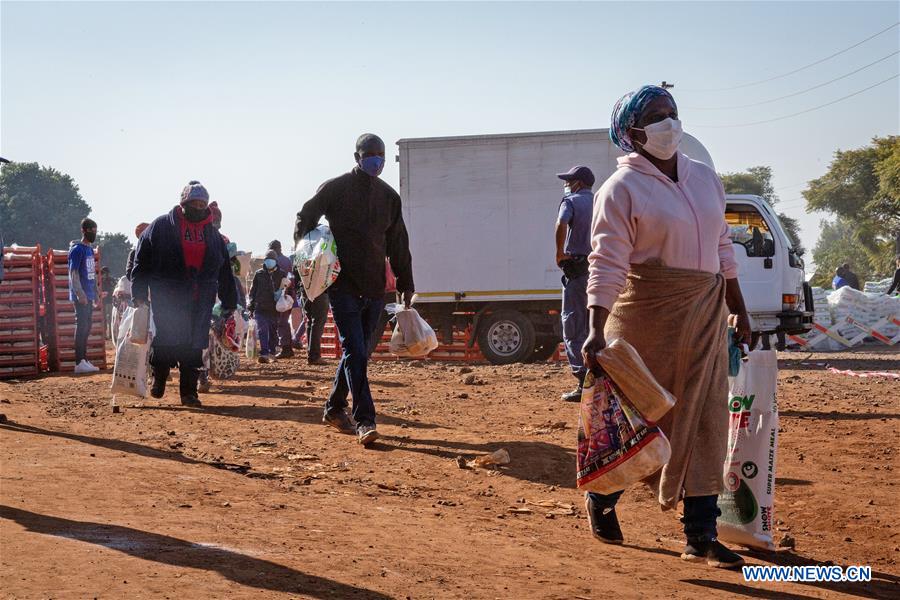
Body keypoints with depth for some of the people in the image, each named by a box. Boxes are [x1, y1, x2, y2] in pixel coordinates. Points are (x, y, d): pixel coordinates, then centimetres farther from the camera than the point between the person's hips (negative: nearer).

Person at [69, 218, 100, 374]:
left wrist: (96, 293, 19)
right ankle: (79, 362, -9)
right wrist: (80, 294, -22)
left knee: (87, 327, 10)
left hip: (89, 295, 9)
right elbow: (73, 273, -16)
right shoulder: (77, 249, -10)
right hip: (81, 296, -9)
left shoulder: (90, 249, 17)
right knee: (82, 326, -9)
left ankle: (84, 360, 15)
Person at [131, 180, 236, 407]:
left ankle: (189, 392, 8)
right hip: (167, 298, -3)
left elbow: (225, 271, 20)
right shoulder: (162, 226, 2)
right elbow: (141, 259, 1)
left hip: (201, 301, 3)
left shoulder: (212, 233, 16)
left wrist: (230, 301, 17)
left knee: (195, 346, 1)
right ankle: (159, 378, 18)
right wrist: (139, 293, -5)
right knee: (166, 340, -7)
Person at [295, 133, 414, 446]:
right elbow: (305, 220, 4)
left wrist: (405, 283, 18)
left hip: (374, 288, 5)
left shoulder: (389, 196, 14)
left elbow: (398, 244, 19)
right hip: (343, 286, -5)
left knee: (357, 352, 11)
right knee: (355, 353, -12)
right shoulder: (335, 189, -1)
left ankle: (334, 408, 26)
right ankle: (365, 421, -15)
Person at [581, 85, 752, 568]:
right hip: (647, 311, -5)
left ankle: (701, 537, 6)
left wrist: (738, 309, 18)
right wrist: (596, 330, -25)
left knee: (704, 421, 1)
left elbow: (722, 248, 18)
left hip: (704, 312, 6)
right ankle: (601, 500, 30)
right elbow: (607, 265, -16)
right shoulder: (622, 189, -9)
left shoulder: (705, 178, 11)